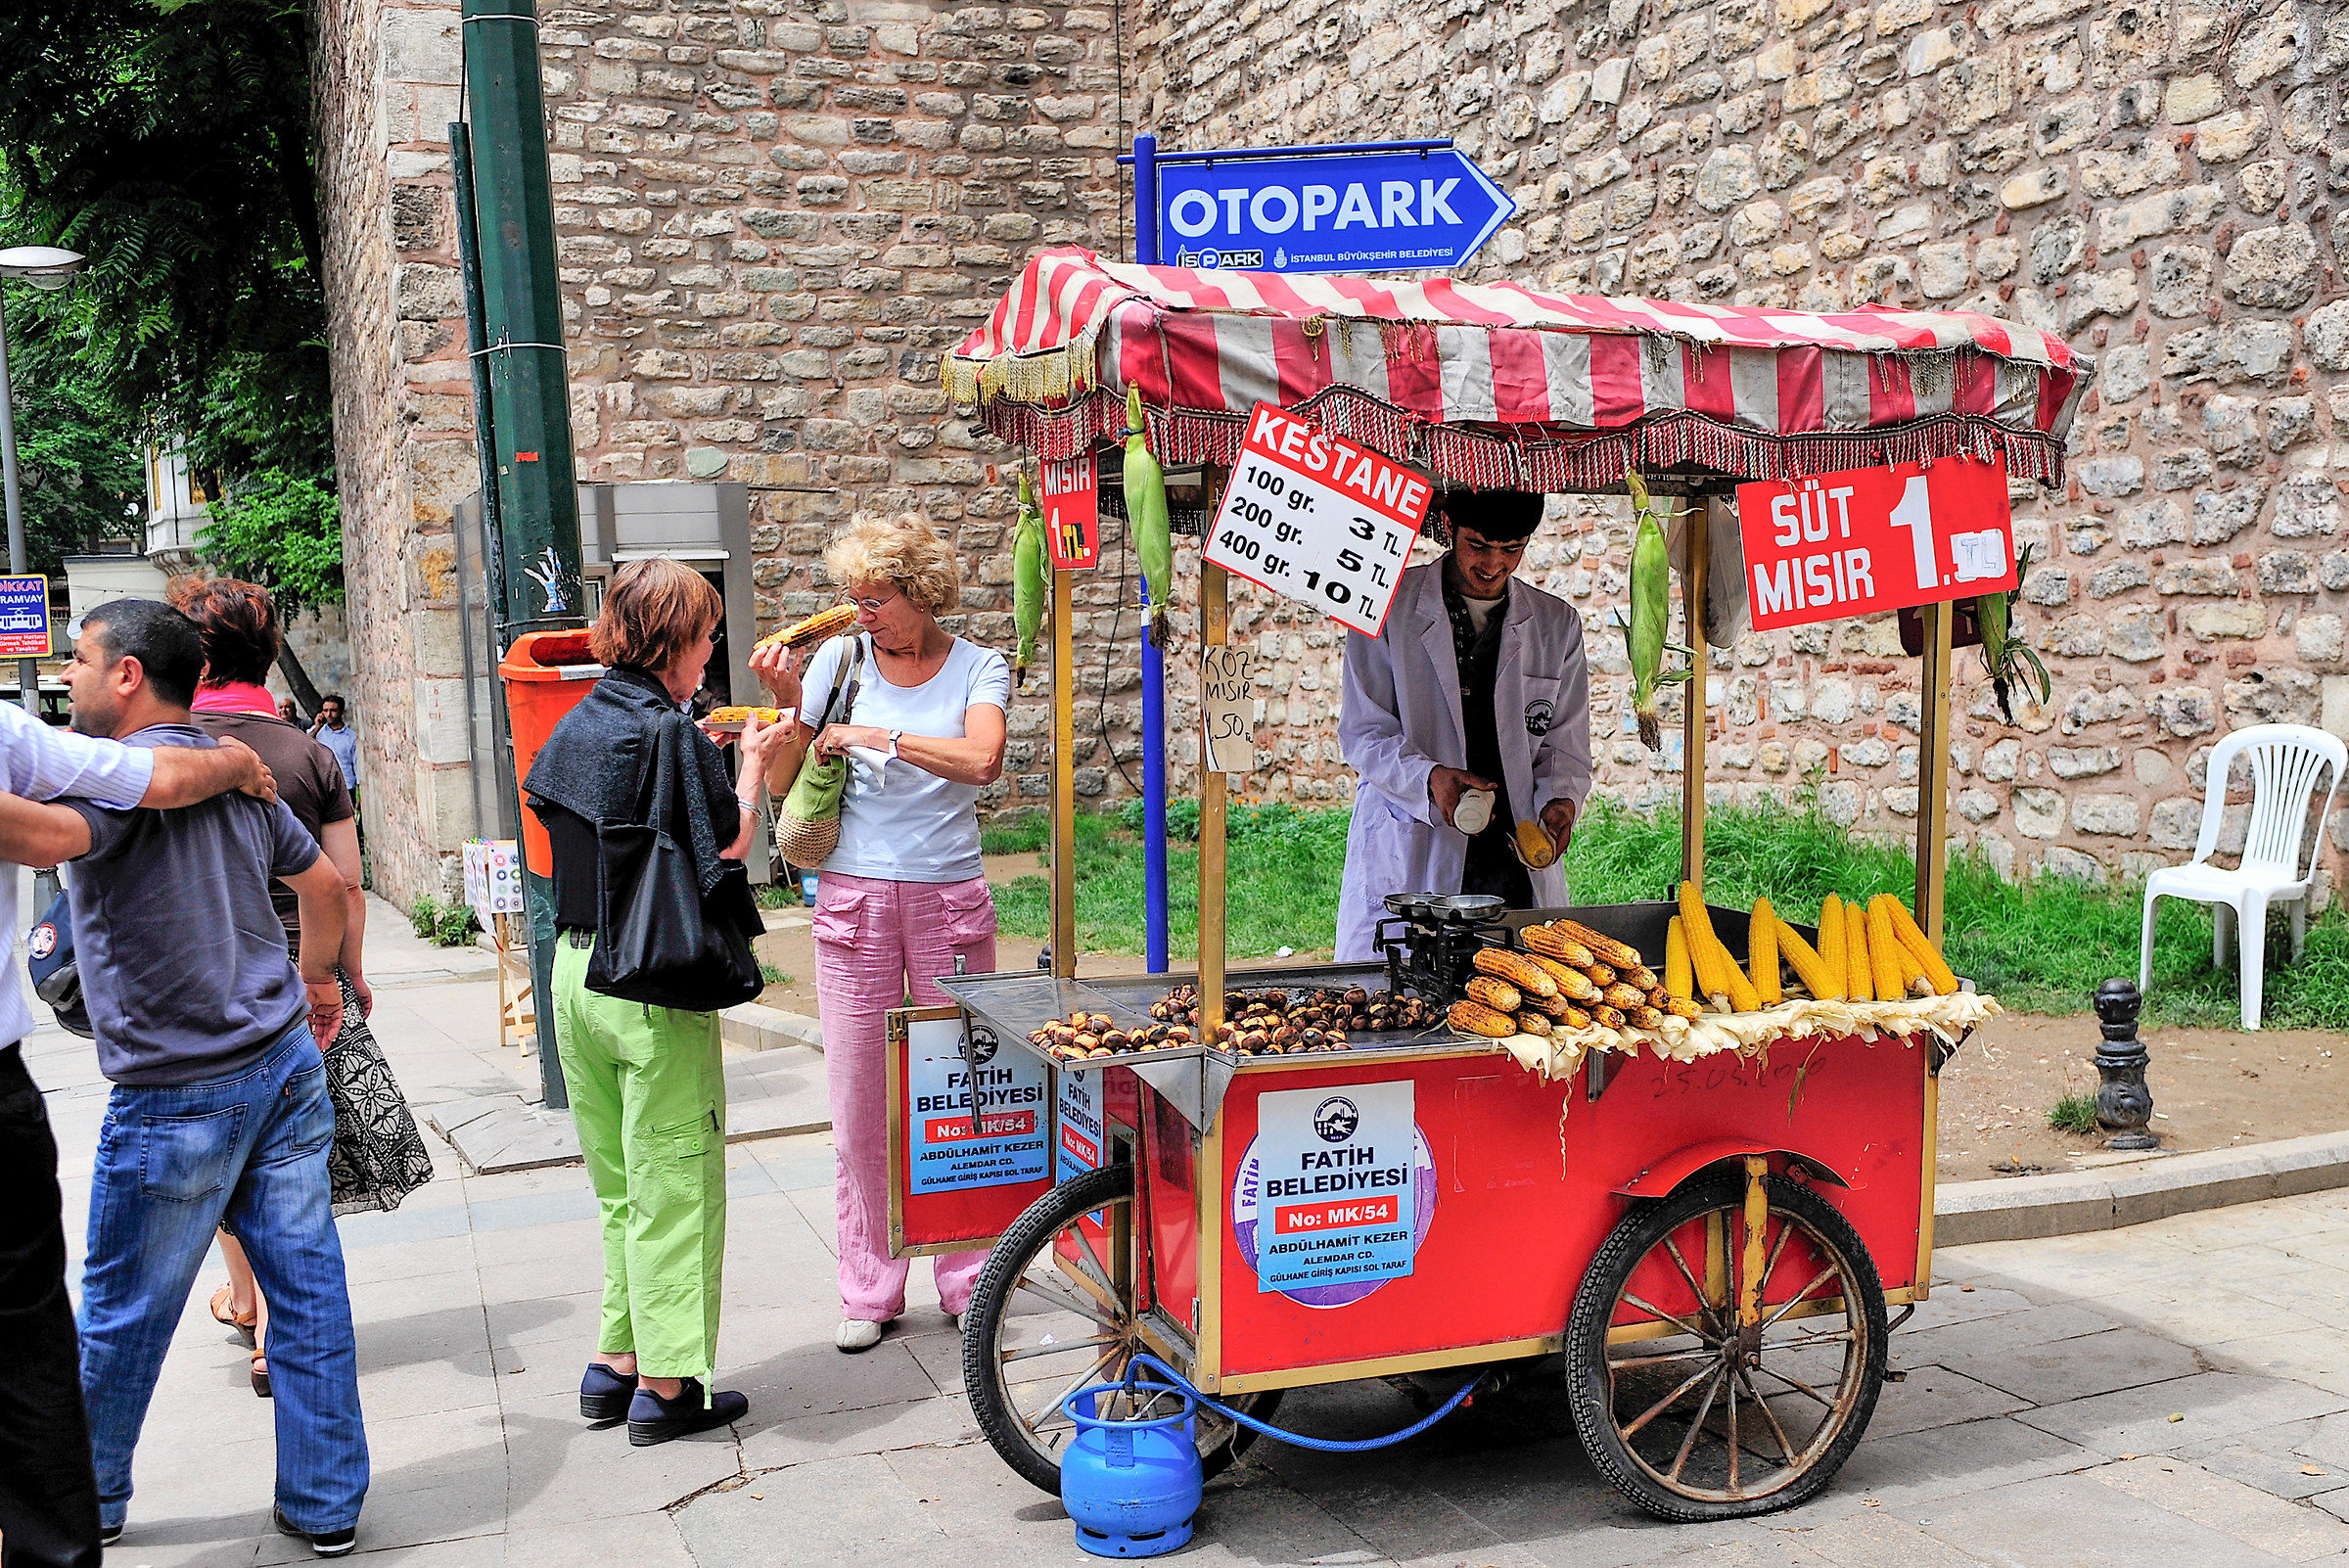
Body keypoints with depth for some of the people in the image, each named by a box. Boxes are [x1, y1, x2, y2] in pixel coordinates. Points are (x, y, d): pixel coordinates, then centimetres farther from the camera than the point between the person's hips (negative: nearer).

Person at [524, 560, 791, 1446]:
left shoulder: (576, 726, 8)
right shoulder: (672, 733, -14)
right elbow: (727, 852, -12)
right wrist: (751, 768, 4)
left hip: (576, 973, 8)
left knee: (618, 1185, 18)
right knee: (675, 1183, 2)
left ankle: (614, 1360, 25)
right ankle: (666, 1385, 8)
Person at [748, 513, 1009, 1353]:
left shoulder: (977, 668, 1)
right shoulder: (839, 659, 4)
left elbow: (981, 760, -19)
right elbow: (783, 781, 6)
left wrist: (877, 735, -17)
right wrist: (787, 701, -8)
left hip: (949, 897, -1)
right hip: (854, 898, 1)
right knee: (859, 1100, 3)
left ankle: (967, 1281, 18)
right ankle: (869, 1291, 16)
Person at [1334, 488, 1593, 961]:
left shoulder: (1557, 624, 12)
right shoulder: (1389, 607, 2)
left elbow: (1565, 747, 13)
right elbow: (1363, 733, -1)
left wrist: (1561, 800, -9)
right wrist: (1429, 777, -19)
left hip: (1519, 864, 3)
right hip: (1405, 861, -2)